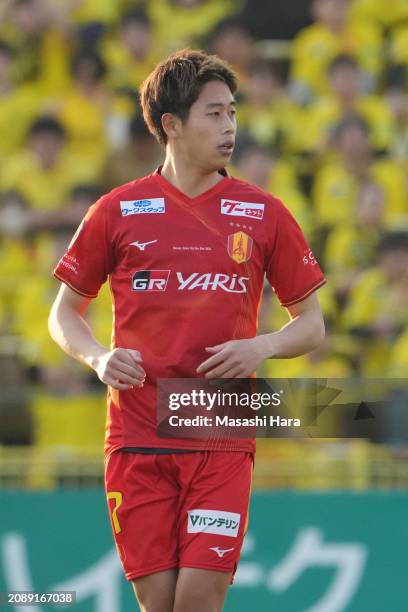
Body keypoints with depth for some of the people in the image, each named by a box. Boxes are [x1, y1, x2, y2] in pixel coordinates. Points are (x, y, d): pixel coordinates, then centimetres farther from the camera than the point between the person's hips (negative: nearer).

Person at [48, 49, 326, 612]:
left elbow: (311, 323, 12)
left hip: (222, 442, 0)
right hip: (137, 436, 0)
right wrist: (98, 358, -7)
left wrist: (261, 348, -8)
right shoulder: (118, 212, 5)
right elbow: (65, 314, 13)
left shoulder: (264, 214, 6)